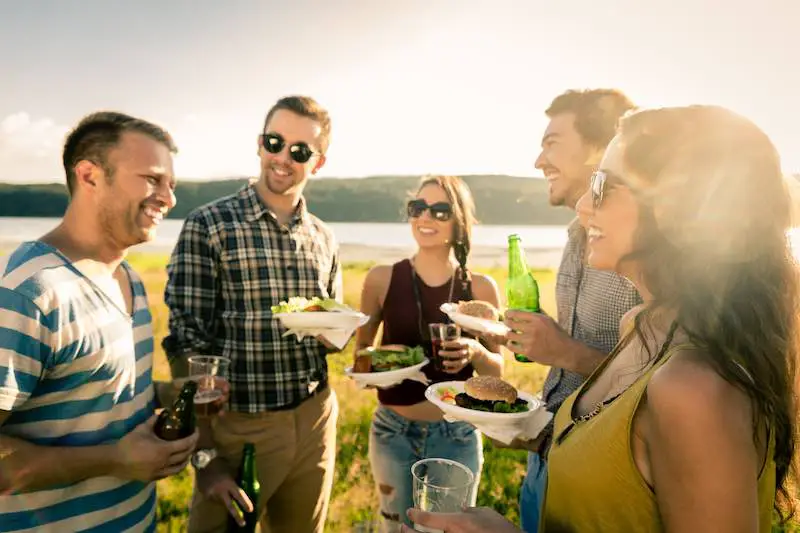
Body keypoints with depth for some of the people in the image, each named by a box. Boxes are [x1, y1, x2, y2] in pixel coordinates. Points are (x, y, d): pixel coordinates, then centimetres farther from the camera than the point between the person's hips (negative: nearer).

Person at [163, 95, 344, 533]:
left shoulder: (324, 238, 5)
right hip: (239, 426, -4)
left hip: (315, 420, 5)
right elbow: (186, 345, -11)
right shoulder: (208, 226, -9)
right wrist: (204, 455, -12)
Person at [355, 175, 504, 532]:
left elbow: (497, 370, 1)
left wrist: (475, 353, -19)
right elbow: (360, 349, 4)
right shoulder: (382, 278, -7)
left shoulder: (481, 287, -6)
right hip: (393, 430, 1)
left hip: (457, 434, 0)